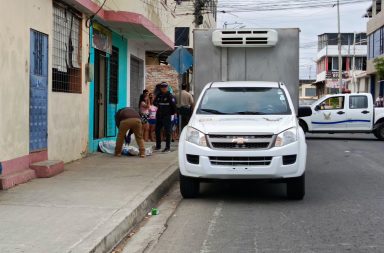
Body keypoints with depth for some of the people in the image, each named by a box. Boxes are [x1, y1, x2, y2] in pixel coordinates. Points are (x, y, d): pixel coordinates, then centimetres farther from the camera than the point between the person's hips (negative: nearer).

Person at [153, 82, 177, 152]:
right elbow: (154, 103, 17)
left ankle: (168, 147, -2)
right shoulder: (159, 95, 10)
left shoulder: (170, 96, -7)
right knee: (157, 130, 11)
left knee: (167, 131, -5)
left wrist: (172, 112, -6)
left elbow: (174, 104, -11)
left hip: (167, 116, -7)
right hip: (159, 115, 7)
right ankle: (158, 146, 23)